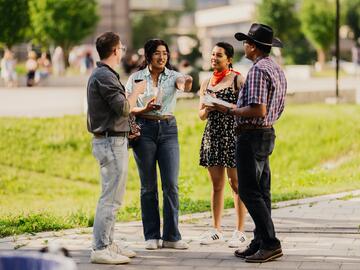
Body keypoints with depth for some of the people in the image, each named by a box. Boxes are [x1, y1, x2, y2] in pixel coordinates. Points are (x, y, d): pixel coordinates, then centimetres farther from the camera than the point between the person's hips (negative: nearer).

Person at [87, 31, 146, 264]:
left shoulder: (102, 74, 17)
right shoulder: (104, 76, -16)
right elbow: (124, 108, -21)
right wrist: (137, 91, -7)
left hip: (109, 140, 11)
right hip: (111, 142, -11)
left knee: (112, 196, 16)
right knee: (111, 197, -9)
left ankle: (108, 244, 23)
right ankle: (100, 249, -7)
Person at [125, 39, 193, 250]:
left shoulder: (173, 76, 2)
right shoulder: (136, 78, 3)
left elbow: (183, 85, -22)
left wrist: (187, 84, -46)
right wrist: (144, 109, -16)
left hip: (168, 129, 1)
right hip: (144, 129, -1)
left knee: (171, 184, -2)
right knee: (148, 186, 4)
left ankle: (172, 236, 4)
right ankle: (152, 236, 11)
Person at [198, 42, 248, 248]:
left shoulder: (238, 80, -2)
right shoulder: (207, 83, 15)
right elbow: (201, 115, 15)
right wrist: (208, 108, -6)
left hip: (232, 133, -5)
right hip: (212, 134, 5)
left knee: (236, 183, -3)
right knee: (217, 184, 9)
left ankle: (240, 231, 1)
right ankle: (216, 230, 15)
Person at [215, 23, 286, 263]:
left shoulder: (258, 70, -17)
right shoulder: (278, 70, 14)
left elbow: (258, 110, -25)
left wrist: (230, 111, -13)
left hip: (252, 135, -10)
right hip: (268, 133, 10)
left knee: (249, 192, -7)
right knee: (261, 192, 12)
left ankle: (270, 244, -9)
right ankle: (260, 242, 15)